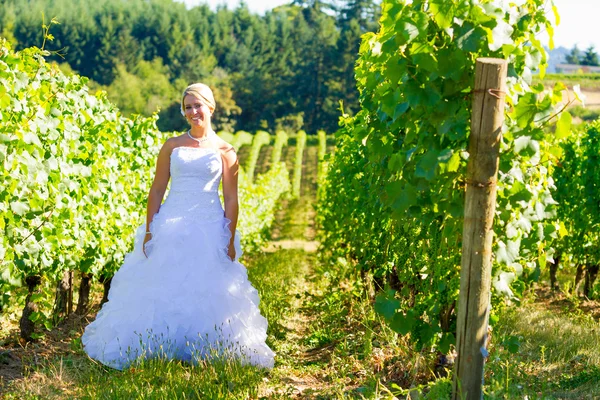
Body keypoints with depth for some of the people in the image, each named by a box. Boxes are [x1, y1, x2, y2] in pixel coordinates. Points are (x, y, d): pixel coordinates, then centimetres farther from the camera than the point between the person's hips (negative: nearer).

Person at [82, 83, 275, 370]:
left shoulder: (225, 150, 5)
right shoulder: (172, 146, 7)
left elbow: (231, 199, 4)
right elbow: (157, 190, 6)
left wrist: (230, 240, -3)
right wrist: (149, 230, -2)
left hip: (210, 228, -1)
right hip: (171, 226, 1)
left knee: (207, 293, 0)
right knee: (163, 290, 0)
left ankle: (206, 350, 12)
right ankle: (160, 349, 10)